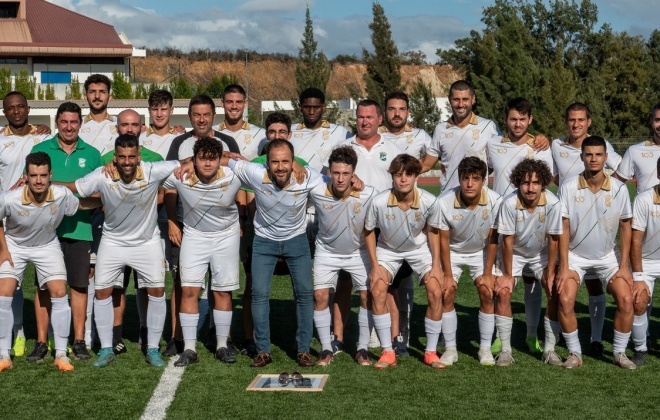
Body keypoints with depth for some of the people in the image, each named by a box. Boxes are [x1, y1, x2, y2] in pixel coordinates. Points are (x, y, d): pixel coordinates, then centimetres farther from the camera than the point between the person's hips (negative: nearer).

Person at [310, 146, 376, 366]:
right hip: (327, 251, 0)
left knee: (367, 296, -5)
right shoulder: (317, 193, -27)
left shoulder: (369, 195, -28)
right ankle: (326, 349, 7)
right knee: (320, 296, -8)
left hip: (358, 252, 0)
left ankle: (362, 349, 11)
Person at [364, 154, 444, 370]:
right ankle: (387, 352, -5)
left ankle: (431, 352, 2)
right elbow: (368, 232, -11)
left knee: (435, 292, -14)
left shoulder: (429, 201, -27)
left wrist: (436, 265, -10)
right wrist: (375, 267, -13)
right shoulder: (379, 202, -29)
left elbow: (432, 231, -7)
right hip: (388, 249, 0)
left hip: (420, 249, 0)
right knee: (378, 291, -18)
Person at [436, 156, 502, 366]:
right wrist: (448, 275, -13)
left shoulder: (495, 202, -27)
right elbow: (443, 240, -16)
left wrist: (488, 273, -11)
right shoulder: (444, 202, -29)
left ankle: (485, 348, 3)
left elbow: (492, 239, -13)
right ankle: (450, 349, 2)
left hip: (481, 252, 1)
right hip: (452, 252, 0)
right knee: (446, 294, -12)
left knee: (487, 293, -11)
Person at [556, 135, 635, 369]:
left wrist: (624, 266, -6)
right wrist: (564, 267, -14)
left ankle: (620, 353, 6)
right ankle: (575, 353, -1)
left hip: (608, 256, 1)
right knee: (565, 300, -19)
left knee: (626, 299, -14)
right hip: (575, 255, -1)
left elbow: (625, 227, -1)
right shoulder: (568, 188, -14)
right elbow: (563, 228, -10)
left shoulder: (619, 189, -10)